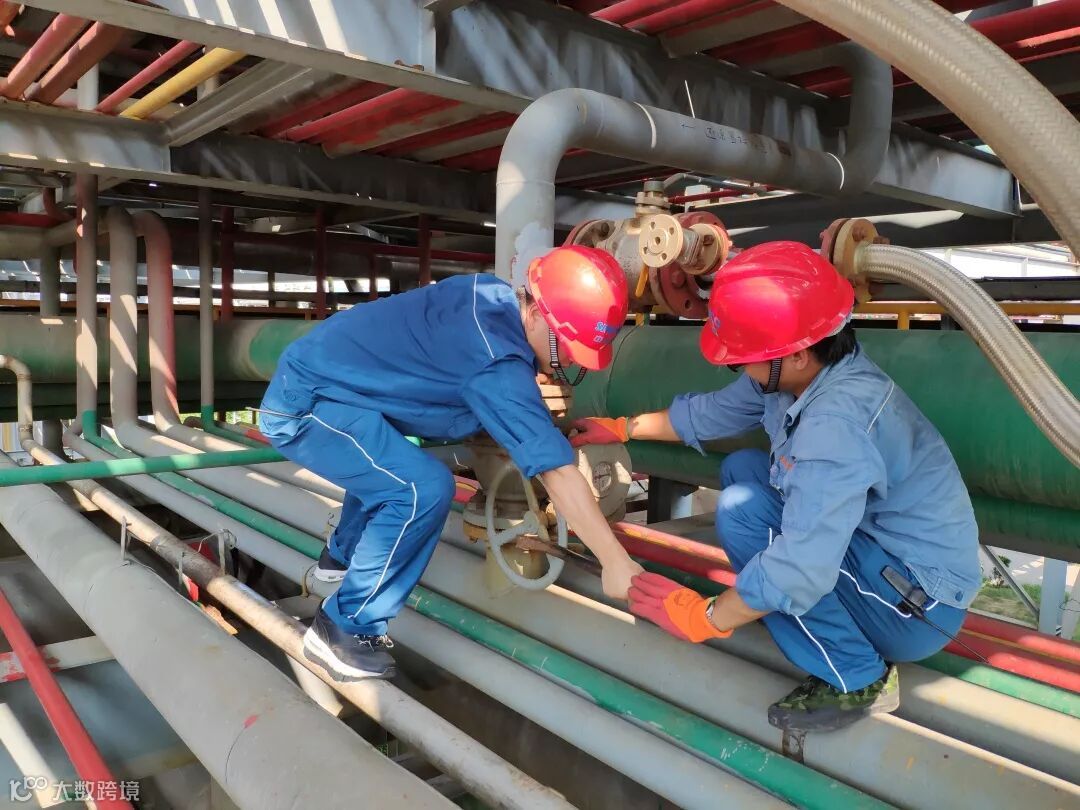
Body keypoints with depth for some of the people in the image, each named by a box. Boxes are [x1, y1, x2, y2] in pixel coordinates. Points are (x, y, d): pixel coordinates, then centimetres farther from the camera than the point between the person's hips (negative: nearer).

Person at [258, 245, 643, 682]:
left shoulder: (493, 294, -2)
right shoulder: (496, 358, -28)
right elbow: (556, 469, -30)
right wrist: (617, 563, -27)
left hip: (310, 381, 10)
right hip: (305, 405, -10)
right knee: (423, 490, -24)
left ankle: (341, 556, 49)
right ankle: (342, 630, -9)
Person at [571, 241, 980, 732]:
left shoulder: (836, 423, -33)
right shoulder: (802, 373, -6)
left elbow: (800, 570, -36)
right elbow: (708, 414, 10)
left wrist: (705, 617, -21)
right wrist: (622, 428, 21)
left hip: (920, 607, -9)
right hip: (884, 553, 9)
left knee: (742, 509, -23)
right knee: (741, 469, 9)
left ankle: (855, 680, -7)